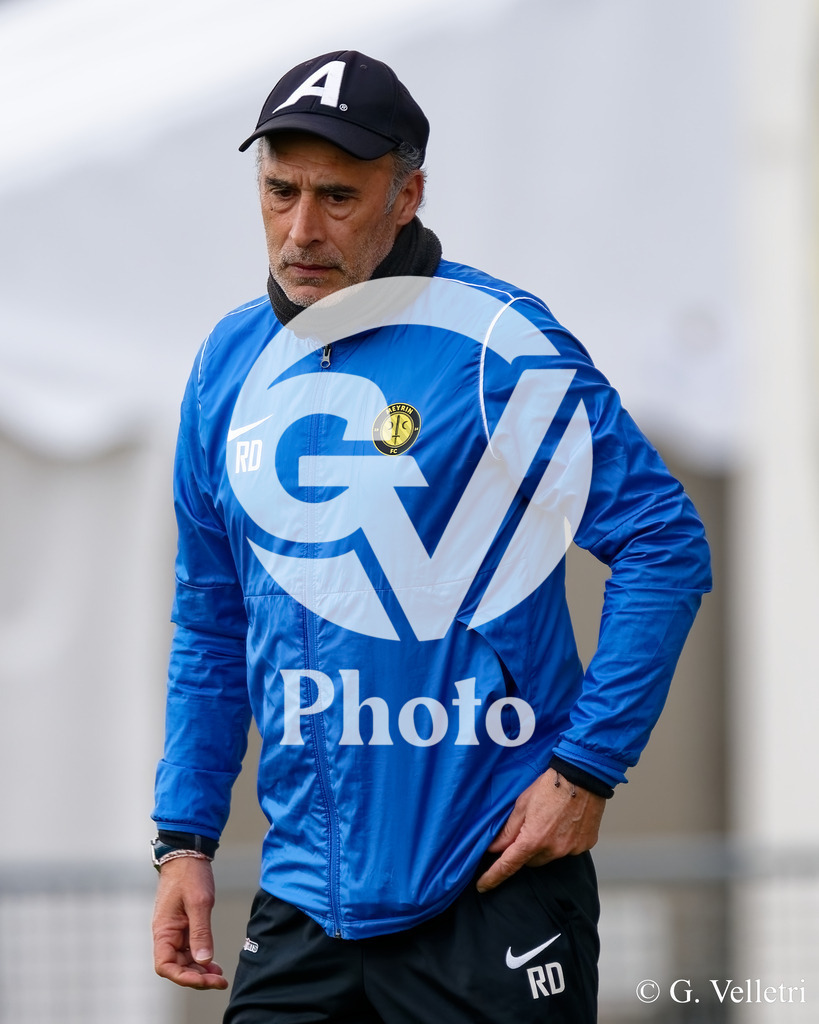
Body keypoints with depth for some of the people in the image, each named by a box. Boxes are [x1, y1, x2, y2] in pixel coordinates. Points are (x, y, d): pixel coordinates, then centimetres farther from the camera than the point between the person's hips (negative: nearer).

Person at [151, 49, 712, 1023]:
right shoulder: (232, 363, 8)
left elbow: (665, 544, -8)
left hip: (491, 884, -5)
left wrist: (586, 768, -12)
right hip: (306, 897, 5)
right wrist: (184, 837, 12)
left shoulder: (497, 342, -9)